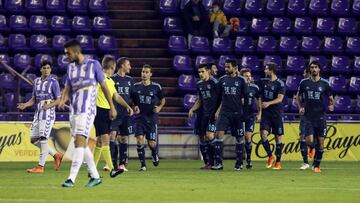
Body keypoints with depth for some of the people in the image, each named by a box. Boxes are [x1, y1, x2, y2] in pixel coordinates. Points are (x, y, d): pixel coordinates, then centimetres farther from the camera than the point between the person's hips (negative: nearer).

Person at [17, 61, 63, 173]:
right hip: (38, 113, 7)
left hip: (48, 113, -7)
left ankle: (40, 166, -10)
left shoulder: (53, 82, -4)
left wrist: (49, 105, -24)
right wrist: (25, 105, -2)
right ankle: (56, 155, 19)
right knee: (34, 139, 5)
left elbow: (58, 100, -6)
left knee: (43, 138, -12)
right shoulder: (36, 81, 13)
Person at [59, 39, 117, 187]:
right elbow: (67, 89, 14)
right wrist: (62, 101, -8)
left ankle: (72, 178, -23)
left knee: (79, 140, -17)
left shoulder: (93, 64, -4)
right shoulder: (71, 67, 12)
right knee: (82, 143, 9)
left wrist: (112, 107, 3)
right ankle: (95, 176, 19)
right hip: (74, 110, 7)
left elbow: (104, 86, 2)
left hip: (87, 110, -7)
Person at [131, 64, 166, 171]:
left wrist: (160, 107, -6)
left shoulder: (156, 87, -1)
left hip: (152, 118, -1)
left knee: (152, 143, 0)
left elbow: (162, 99, 13)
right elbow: (131, 100, 14)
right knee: (140, 140, -15)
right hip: (139, 118, 1)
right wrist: (134, 107, -6)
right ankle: (143, 164, -6)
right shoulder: (136, 86, 2)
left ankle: (155, 155, 36)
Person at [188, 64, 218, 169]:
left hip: (214, 113, -8)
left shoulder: (214, 82, -10)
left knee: (209, 135, -18)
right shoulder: (199, 84, 13)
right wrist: (192, 109, 10)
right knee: (202, 137, 5)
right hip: (204, 113, 8)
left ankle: (213, 162, -11)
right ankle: (207, 162, 11)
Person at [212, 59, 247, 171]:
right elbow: (219, 97, 14)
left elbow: (245, 97, 5)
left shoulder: (241, 80, 2)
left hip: (237, 113, -1)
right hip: (224, 112, 1)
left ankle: (239, 163, 15)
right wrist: (218, 110, 5)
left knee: (239, 138, 3)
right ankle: (218, 163, -13)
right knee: (219, 134, -13)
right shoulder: (222, 80, 8)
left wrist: (245, 112, 3)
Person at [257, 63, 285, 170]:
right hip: (266, 113, 3)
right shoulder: (263, 81, 6)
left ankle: (278, 162, 11)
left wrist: (268, 103, -29)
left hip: (277, 113, -3)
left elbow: (280, 98, -17)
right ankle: (270, 156, 5)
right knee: (263, 133, -13)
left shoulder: (280, 84, -8)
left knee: (278, 137, 3)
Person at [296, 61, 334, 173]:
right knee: (309, 141, -13)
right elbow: (299, 96, 18)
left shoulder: (324, 83, 1)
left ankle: (317, 165, 14)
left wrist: (332, 105, -13)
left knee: (320, 142, 0)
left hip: (320, 116, 0)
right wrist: (300, 107, 2)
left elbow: (331, 98, 9)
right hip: (308, 116, 0)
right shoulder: (304, 82, 3)